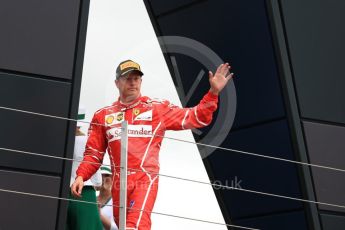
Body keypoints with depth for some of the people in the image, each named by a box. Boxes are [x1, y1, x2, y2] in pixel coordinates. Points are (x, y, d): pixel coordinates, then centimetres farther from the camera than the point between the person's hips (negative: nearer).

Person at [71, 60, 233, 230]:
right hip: (118, 183, 4)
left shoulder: (158, 108, 7)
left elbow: (196, 118, 6)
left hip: (145, 179, -3)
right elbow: (94, 152, 15)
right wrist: (81, 176, 0)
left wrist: (213, 92, -4)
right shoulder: (103, 115, 13)